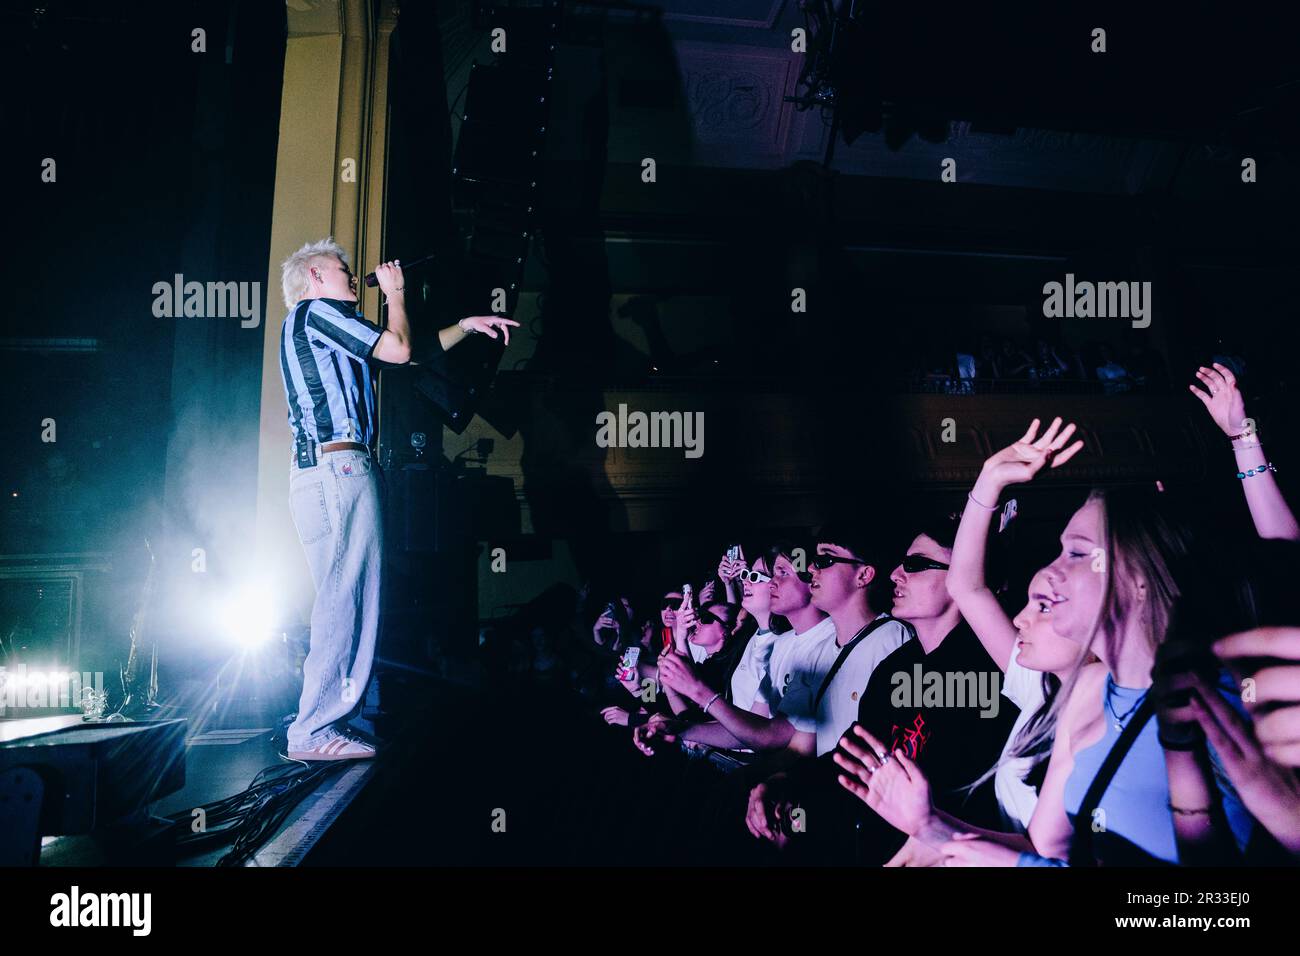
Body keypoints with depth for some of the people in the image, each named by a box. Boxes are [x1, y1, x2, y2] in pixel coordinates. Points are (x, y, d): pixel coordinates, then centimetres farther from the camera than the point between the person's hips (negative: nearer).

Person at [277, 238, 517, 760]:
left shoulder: (324, 331, 29)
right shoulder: (316, 310, 0)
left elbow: (407, 351, 32)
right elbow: (398, 350, -5)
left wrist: (467, 324, 28)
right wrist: (396, 291, 11)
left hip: (321, 474, 11)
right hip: (339, 467, -11)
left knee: (342, 601, 10)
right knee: (346, 600, -12)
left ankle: (321, 726, 14)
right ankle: (315, 732, -9)